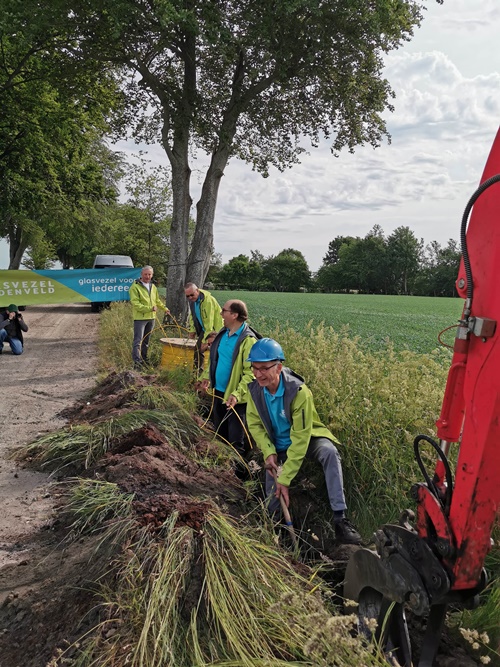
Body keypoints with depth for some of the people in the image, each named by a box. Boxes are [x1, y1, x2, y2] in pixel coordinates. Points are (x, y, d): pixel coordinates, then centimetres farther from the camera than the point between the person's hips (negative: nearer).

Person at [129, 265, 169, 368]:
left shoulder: (153, 286, 14)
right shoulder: (135, 286, -10)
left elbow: (157, 300, 29)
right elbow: (135, 303, -18)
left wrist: (164, 308, 29)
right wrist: (149, 308, -24)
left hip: (151, 317, 7)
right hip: (140, 318, -7)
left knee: (146, 341, 15)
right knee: (138, 341, -8)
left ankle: (144, 359, 24)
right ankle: (137, 361, -9)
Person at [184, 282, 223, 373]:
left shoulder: (207, 300, -29)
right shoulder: (192, 300, 0)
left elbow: (209, 322, -29)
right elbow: (193, 316, 15)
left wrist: (206, 340, -27)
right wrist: (192, 330, 5)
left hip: (215, 328, -9)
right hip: (204, 329, 9)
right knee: (198, 349, 14)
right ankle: (198, 372, 28)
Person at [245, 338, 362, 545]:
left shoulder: (299, 392, -33)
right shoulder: (254, 389, -18)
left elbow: (300, 438, -32)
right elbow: (254, 424, -4)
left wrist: (285, 479, -31)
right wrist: (269, 452, -20)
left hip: (307, 438, -4)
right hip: (277, 445, 4)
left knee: (329, 452, -37)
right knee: (273, 500, 0)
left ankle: (340, 519, -36)